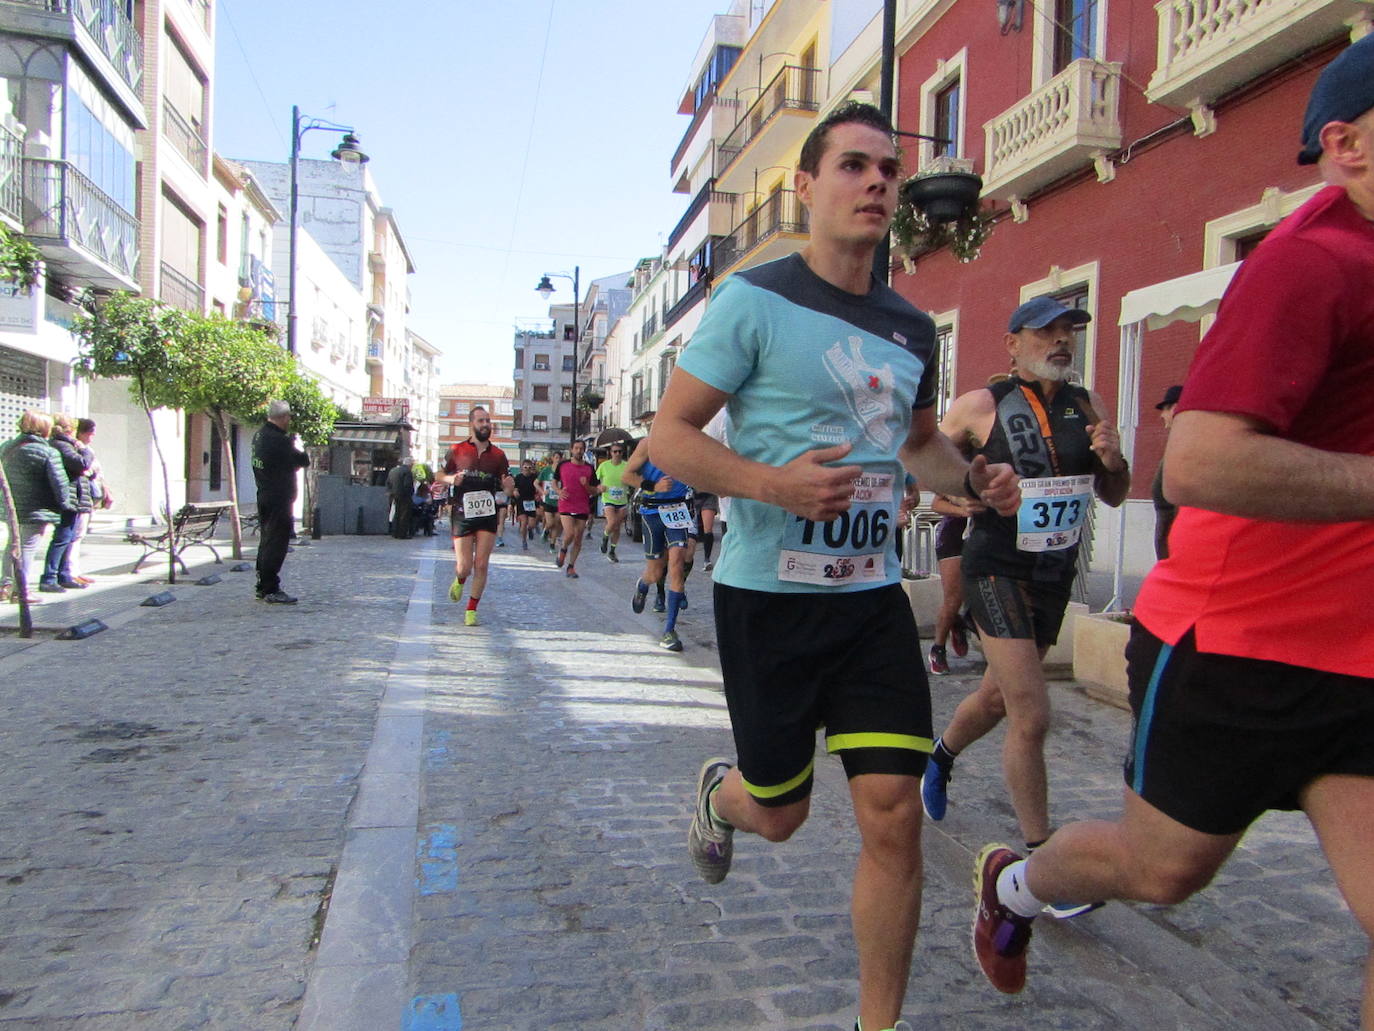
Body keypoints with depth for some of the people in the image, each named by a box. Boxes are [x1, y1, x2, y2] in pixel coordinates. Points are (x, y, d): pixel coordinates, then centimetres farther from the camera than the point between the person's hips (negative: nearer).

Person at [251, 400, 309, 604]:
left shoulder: (259, 436, 11)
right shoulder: (279, 440, -18)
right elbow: (304, 461, -10)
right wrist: (301, 453, 9)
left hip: (264, 497, 10)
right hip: (279, 500, -10)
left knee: (266, 542, 16)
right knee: (276, 544, -5)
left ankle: (263, 587, 24)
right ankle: (271, 590, -2)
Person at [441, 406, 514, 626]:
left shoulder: (498, 455, 6)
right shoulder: (457, 451, 3)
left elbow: (507, 489, 9)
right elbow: (441, 475, 11)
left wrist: (508, 486, -15)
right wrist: (451, 479, -12)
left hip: (488, 516, 1)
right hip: (462, 515, -1)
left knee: (481, 565, -3)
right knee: (464, 566, -3)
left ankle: (471, 610, 12)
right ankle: (459, 581, 35)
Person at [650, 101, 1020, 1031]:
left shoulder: (912, 328, 9)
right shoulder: (756, 300, -9)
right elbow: (667, 439, -10)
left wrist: (973, 478, 3)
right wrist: (776, 484, -27)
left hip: (874, 597, 4)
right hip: (768, 595, -4)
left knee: (894, 815, -1)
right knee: (780, 814, 12)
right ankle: (721, 791, 50)